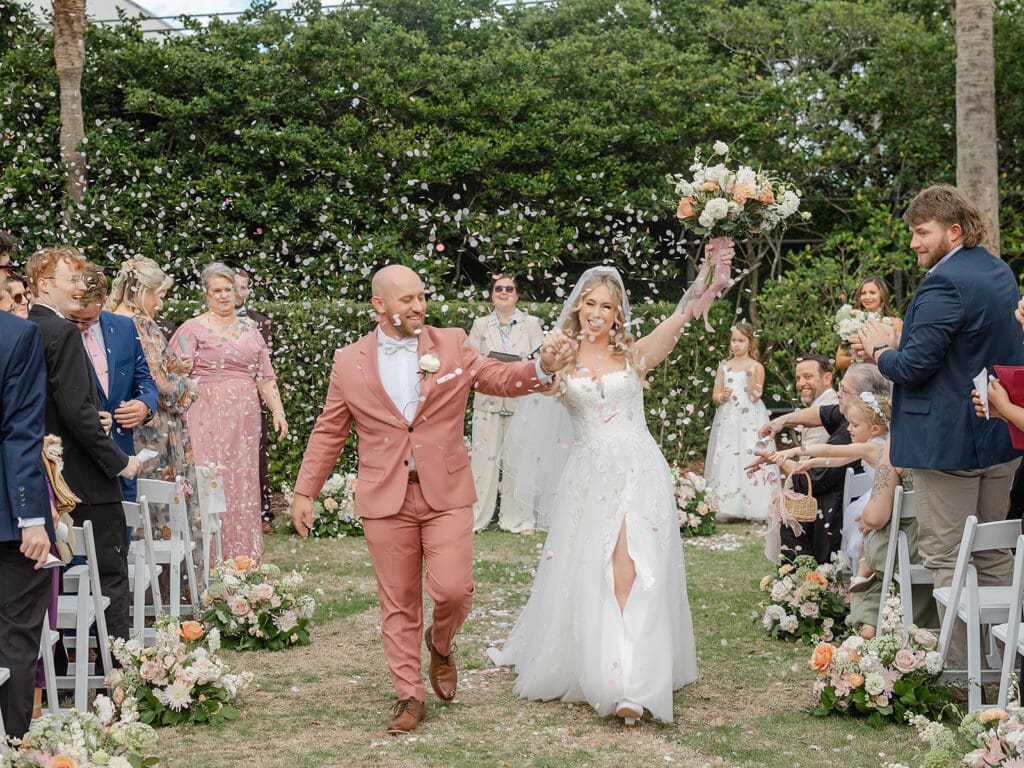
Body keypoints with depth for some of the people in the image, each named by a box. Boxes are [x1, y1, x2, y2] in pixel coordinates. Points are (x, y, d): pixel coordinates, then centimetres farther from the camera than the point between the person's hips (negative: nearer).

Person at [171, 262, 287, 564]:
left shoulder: (249, 328, 16)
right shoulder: (193, 328, 2)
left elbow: (265, 375, 17)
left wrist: (277, 410, 7)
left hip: (244, 417, 4)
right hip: (209, 417, -4)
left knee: (244, 482, 6)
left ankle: (244, 557, 13)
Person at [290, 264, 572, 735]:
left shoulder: (453, 345, 5)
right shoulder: (349, 361, 5)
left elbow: (502, 379, -3)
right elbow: (328, 432, 11)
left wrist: (542, 366, -23)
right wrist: (304, 491, 9)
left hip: (446, 493, 0)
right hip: (385, 500, 0)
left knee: (453, 590, -9)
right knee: (399, 604, 5)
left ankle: (441, 644, 25)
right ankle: (409, 698, 18)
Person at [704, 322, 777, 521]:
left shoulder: (756, 367, 0)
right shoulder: (724, 367, 10)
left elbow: (755, 396, -8)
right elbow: (715, 395, 9)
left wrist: (751, 375, -19)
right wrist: (722, 397, -12)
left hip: (750, 421, -3)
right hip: (727, 421, 3)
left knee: (750, 458, -8)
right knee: (725, 459, 0)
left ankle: (754, 508, -4)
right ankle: (727, 508, 4)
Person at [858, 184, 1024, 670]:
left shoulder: (944, 284, -20)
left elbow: (914, 366, -23)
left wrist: (880, 350, -2)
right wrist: (898, 346, 11)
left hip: (949, 440, -10)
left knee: (945, 558, -2)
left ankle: (961, 669, 1)